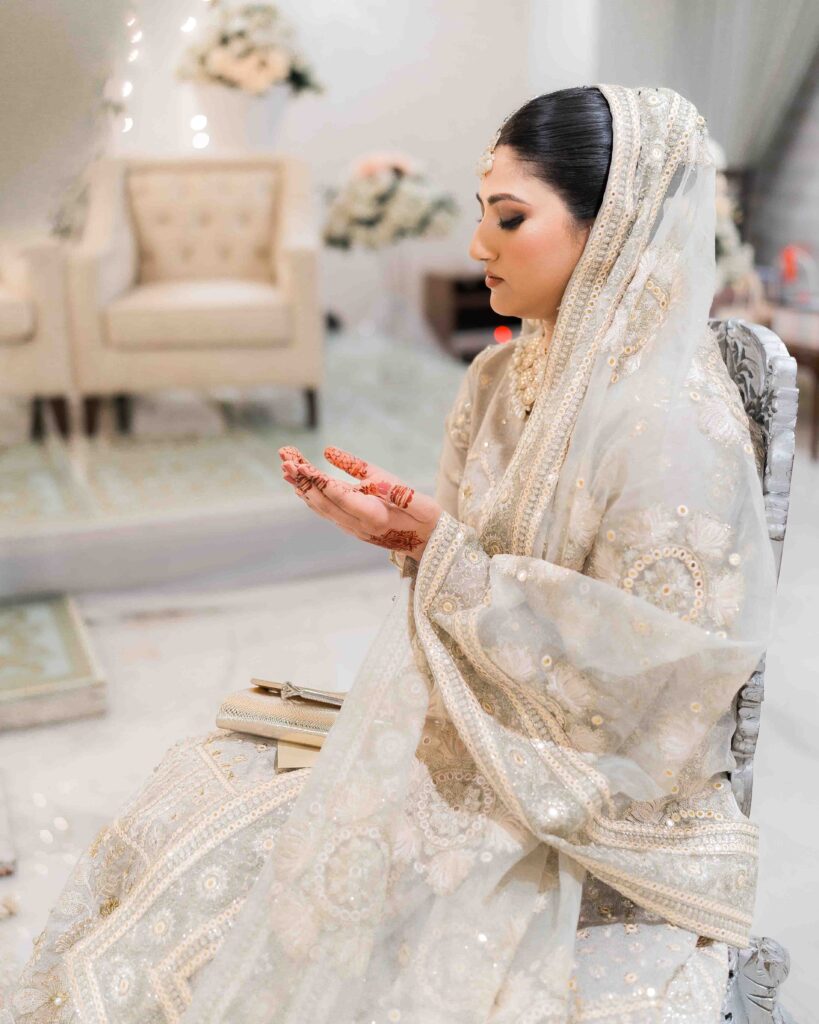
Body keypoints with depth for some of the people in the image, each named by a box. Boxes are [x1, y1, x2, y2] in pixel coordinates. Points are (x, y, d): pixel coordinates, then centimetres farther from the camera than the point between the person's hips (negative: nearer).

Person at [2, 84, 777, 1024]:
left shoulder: (676, 427, -23)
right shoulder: (502, 376, 2)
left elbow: (644, 672, -22)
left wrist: (442, 553, -22)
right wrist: (399, 531, -10)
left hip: (593, 801, -7)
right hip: (466, 743, 7)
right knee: (186, 811, 2)